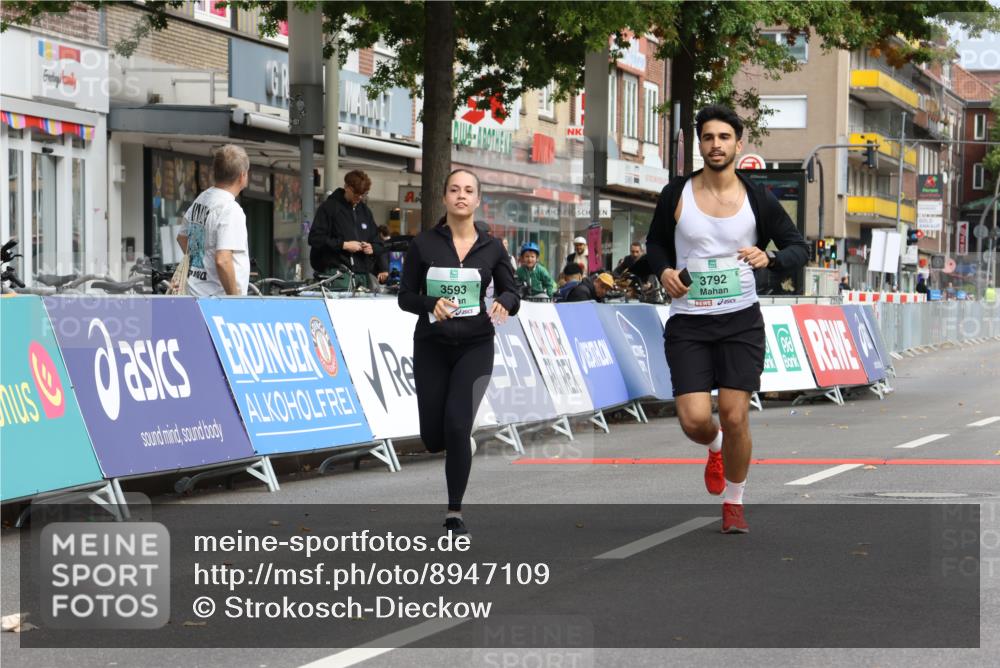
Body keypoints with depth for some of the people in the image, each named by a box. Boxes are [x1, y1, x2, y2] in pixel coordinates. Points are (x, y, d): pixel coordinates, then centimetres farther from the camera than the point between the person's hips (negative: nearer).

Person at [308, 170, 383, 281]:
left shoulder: (365, 211, 19)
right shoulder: (328, 207, 0)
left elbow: (378, 243, 26)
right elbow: (315, 238, -8)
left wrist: (372, 249, 1)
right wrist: (344, 245, -14)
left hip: (363, 273, 5)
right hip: (335, 271, -5)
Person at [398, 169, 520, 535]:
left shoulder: (491, 247, 0)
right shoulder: (424, 243, -3)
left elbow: (511, 293, 6)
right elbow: (405, 297, -1)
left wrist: (504, 303, -18)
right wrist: (431, 304, -22)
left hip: (475, 347, -1)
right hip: (431, 346, 1)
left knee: (457, 426, -17)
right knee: (433, 438, 3)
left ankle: (455, 512, -2)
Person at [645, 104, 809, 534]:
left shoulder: (758, 200, -1)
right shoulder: (676, 195, 0)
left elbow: (799, 248, 4)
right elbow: (656, 242, 15)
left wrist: (770, 259, -17)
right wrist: (664, 271, -6)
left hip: (741, 320, 0)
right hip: (687, 321, 0)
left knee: (735, 418, -4)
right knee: (694, 420, -10)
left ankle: (733, 504, 19)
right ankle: (715, 448, 29)